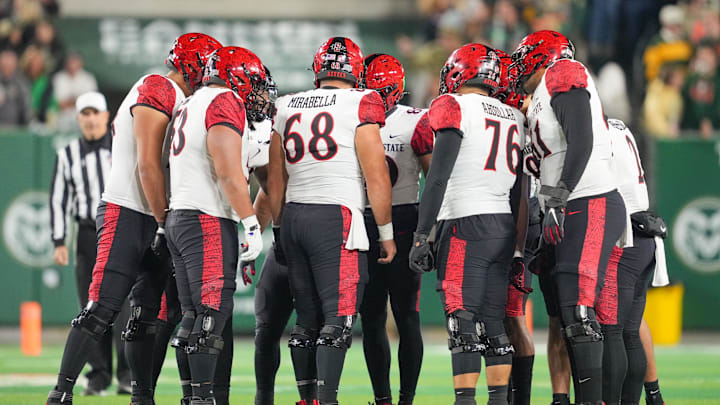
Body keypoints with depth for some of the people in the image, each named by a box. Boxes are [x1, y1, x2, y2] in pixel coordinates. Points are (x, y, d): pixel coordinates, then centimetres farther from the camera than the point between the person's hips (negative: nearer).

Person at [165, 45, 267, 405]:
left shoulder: (190, 106, 21)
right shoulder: (225, 103, -9)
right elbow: (229, 173, -17)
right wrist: (252, 224, -15)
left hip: (178, 215, 10)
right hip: (209, 221, -10)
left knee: (194, 315, 9)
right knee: (213, 312, -10)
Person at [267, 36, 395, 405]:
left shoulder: (287, 109, 11)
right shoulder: (359, 106, -5)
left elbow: (276, 181, 17)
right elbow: (376, 178, -7)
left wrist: (279, 229, 26)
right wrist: (386, 233, 2)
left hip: (293, 217, 6)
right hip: (336, 219, -6)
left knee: (307, 319, 13)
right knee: (339, 318, -4)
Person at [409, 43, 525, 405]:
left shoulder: (454, 107, -5)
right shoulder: (514, 118, 16)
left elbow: (439, 176, -12)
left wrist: (421, 235, -13)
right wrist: (517, 244, 22)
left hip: (466, 225, -7)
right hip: (504, 226, 7)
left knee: (463, 324, -9)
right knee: (494, 324, 9)